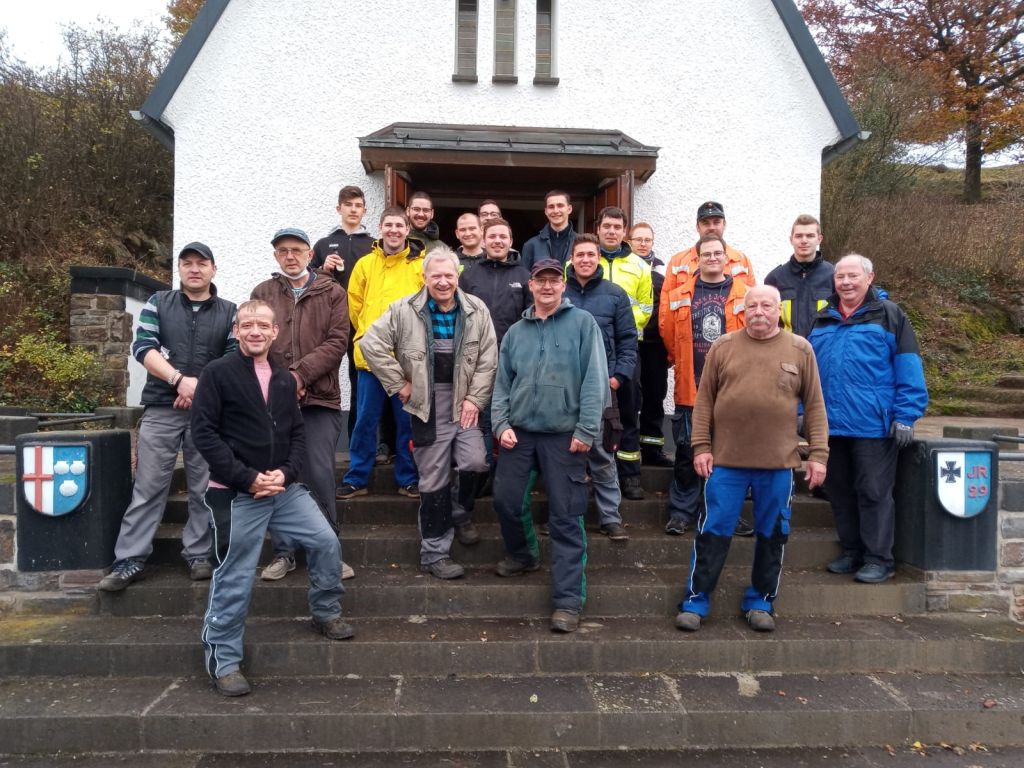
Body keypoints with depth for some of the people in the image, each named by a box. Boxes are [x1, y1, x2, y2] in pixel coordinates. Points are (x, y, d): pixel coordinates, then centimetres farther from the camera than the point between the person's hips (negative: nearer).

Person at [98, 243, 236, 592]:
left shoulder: (229, 312, 8)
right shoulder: (158, 303, 9)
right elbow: (143, 347, -3)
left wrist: (205, 388, -15)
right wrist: (180, 380, -17)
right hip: (161, 409, 0)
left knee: (204, 489, 6)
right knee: (148, 487, 1)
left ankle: (198, 555, 16)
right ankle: (130, 560, 8)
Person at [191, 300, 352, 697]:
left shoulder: (284, 378, 10)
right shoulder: (217, 373, -6)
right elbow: (204, 433, -11)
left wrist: (286, 473, -6)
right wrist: (248, 478, -16)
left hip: (285, 487, 5)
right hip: (236, 493, -5)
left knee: (326, 542, 3)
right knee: (235, 578, 0)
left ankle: (325, 613, 27)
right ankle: (223, 660, 17)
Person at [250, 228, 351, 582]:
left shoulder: (333, 293, 7)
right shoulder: (262, 293, 13)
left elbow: (336, 343, -3)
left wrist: (299, 373, -13)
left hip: (320, 399, -2)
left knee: (320, 477, 0)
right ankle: (283, 553, 19)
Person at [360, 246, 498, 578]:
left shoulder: (477, 310, 2)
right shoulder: (404, 310, -3)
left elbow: (487, 360, 2)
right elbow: (371, 343, -6)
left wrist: (475, 399, -6)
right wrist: (399, 383, -6)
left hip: (465, 402, 2)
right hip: (428, 407, -1)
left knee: (475, 463, -12)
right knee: (434, 479, 4)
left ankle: (462, 513, 23)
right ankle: (434, 553, 18)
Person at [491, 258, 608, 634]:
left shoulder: (583, 323, -1)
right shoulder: (516, 332, 12)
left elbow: (594, 380, -7)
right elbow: (502, 384, 12)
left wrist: (586, 429, -13)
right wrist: (501, 424, -2)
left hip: (564, 436, -4)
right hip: (520, 432, 4)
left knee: (566, 518, -1)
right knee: (506, 500, 5)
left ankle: (568, 600, 6)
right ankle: (523, 555, 35)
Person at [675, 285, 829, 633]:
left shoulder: (800, 349, 5)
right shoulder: (723, 347, 4)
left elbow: (814, 405, 5)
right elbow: (704, 400, 4)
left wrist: (818, 454, 0)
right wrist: (701, 446, -2)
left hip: (778, 464, 1)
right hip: (726, 460, -1)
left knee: (772, 536, 11)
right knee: (712, 532, 4)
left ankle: (760, 603, 28)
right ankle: (695, 601, 17)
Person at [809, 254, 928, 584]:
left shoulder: (889, 315, -1)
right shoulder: (821, 320, 13)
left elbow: (908, 371, -6)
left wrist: (906, 417, -12)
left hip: (873, 424, -5)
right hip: (830, 425, 5)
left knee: (874, 493, 1)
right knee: (839, 492, 13)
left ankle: (879, 559, 13)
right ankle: (852, 552, 28)